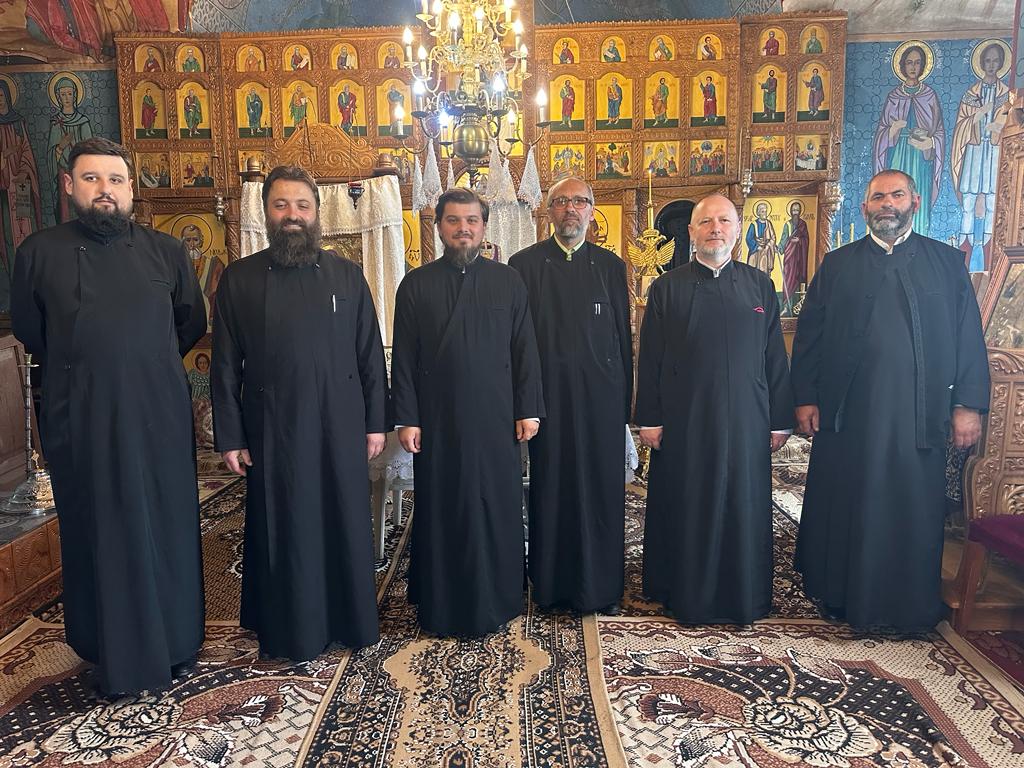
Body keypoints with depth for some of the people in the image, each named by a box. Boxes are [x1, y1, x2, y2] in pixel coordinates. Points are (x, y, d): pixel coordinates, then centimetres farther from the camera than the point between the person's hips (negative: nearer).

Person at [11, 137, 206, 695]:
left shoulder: (165, 251, 3)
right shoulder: (40, 252, 0)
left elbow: (191, 323, 15)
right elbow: (28, 330, 12)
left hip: (160, 417, 1)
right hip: (81, 421, -1)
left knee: (167, 531, 9)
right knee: (99, 536, 8)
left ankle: (174, 644, 26)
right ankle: (113, 655, 23)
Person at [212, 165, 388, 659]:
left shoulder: (347, 275, 4)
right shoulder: (239, 279, 2)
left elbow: (370, 354, 4)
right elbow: (225, 366, 1)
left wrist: (376, 422, 1)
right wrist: (229, 437, -2)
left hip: (340, 427, 1)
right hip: (272, 430, -1)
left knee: (346, 524, 10)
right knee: (283, 531, 9)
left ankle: (350, 620, 29)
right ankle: (289, 630, 27)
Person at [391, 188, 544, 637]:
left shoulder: (508, 282, 5)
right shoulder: (416, 285, 3)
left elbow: (525, 350, 4)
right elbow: (403, 359, 1)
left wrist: (528, 410, -1)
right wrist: (406, 419, -4)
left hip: (496, 420, 1)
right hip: (437, 421, 0)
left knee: (498, 510, 9)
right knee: (440, 512, 8)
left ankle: (495, 602, 26)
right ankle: (440, 605, 24)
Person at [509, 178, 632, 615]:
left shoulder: (610, 265, 9)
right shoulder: (525, 264, 3)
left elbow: (623, 336, 8)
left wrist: (625, 399, 4)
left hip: (601, 394, 2)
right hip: (548, 394, -1)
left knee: (603, 491, 6)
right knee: (550, 490, 5)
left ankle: (601, 586, 20)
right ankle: (552, 584, 20)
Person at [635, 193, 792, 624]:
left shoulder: (760, 285, 7)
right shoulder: (667, 288, 2)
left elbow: (774, 356, 6)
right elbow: (649, 359, 0)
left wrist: (780, 420, 3)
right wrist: (649, 419, -5)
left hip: (745, 421, 2)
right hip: (683, 422, -1)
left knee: (744, 508, 10)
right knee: (686, 511, 7)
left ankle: (744, 597, 25)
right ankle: (686, 596, 22)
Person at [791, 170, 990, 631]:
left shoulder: (947, 262, 8)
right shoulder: (837, 266, 8)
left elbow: (969, 338, 5)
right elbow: (808, 336, 5)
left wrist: (968, 404, -1)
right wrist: (805, 398, -1)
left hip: (919, 416, 0)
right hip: (848, 414, 0)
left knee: (915, 512, 7)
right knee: (847, 510, 8)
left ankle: (913, 607, 23)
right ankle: (843, 597, 24)